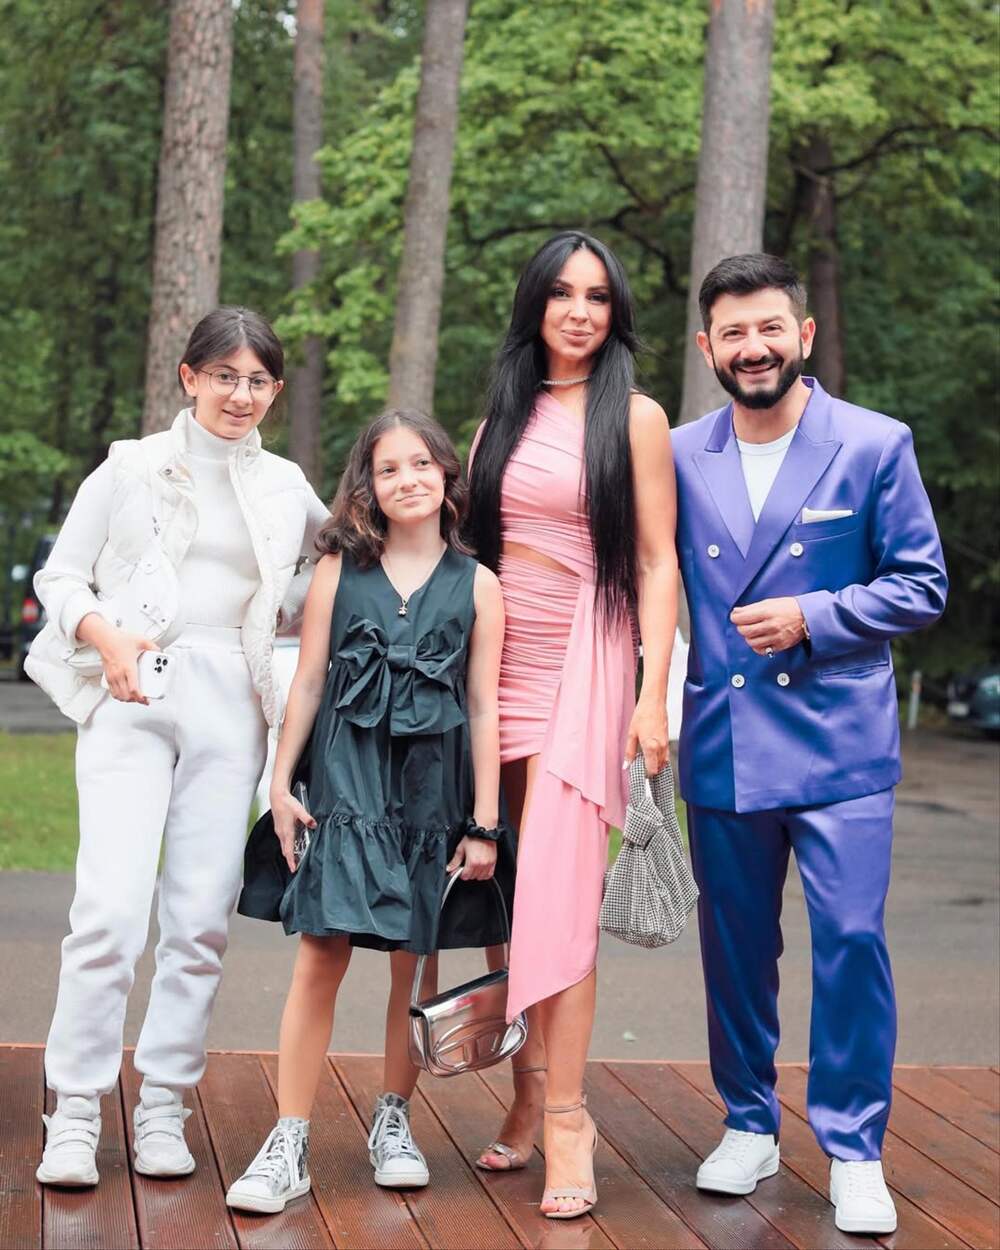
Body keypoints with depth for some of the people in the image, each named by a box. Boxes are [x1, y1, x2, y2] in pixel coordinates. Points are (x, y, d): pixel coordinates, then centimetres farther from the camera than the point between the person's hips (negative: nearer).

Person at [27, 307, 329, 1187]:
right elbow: (62, 574, 6)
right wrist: (107, 638, -12)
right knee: (111, 907, -13)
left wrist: (288, 609, 9)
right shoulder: (133, 467, 6)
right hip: (131, 698, -3)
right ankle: (75, 1114, -3)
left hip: (229, 706, 3)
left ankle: (164, 1110, 12)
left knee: (201, 918, 1)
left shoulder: (285, 488, 14)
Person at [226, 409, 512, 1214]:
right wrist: (281, 784, 2)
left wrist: (484, 823, 0)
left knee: (417, 964, 8)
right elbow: (309, 680, 7)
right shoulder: (340, 568, 6)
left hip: (434, 788, 1)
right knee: (320, 957, -7)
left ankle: (394, 1121, 26)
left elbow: (483, 707, 3)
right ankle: (289, 1148, -3)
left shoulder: (476, 585, 4)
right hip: (346, 780, -1)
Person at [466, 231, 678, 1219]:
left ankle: (565, 1118, -8)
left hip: (584, 667, -4)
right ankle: (529, 1094, 14)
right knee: (507, 895, 4)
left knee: (558, 896, -11)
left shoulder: (633, 416, 2)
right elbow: (471, 545, 15)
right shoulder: (500, 416, 14)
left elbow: (658, 563, -2)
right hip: (496, 668, 4)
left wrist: (651, 695, -11)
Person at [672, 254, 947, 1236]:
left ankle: (853, 1152, 7)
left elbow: (921, 586, 0)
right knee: (734, 942, 11)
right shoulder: (679, 457, 5)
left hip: (840, 742, -3)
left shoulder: (875, 446, -2)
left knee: (851, 937, -7)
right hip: (722, 742, 3)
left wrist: (811, 619, -13)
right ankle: (749, 1125, 28)